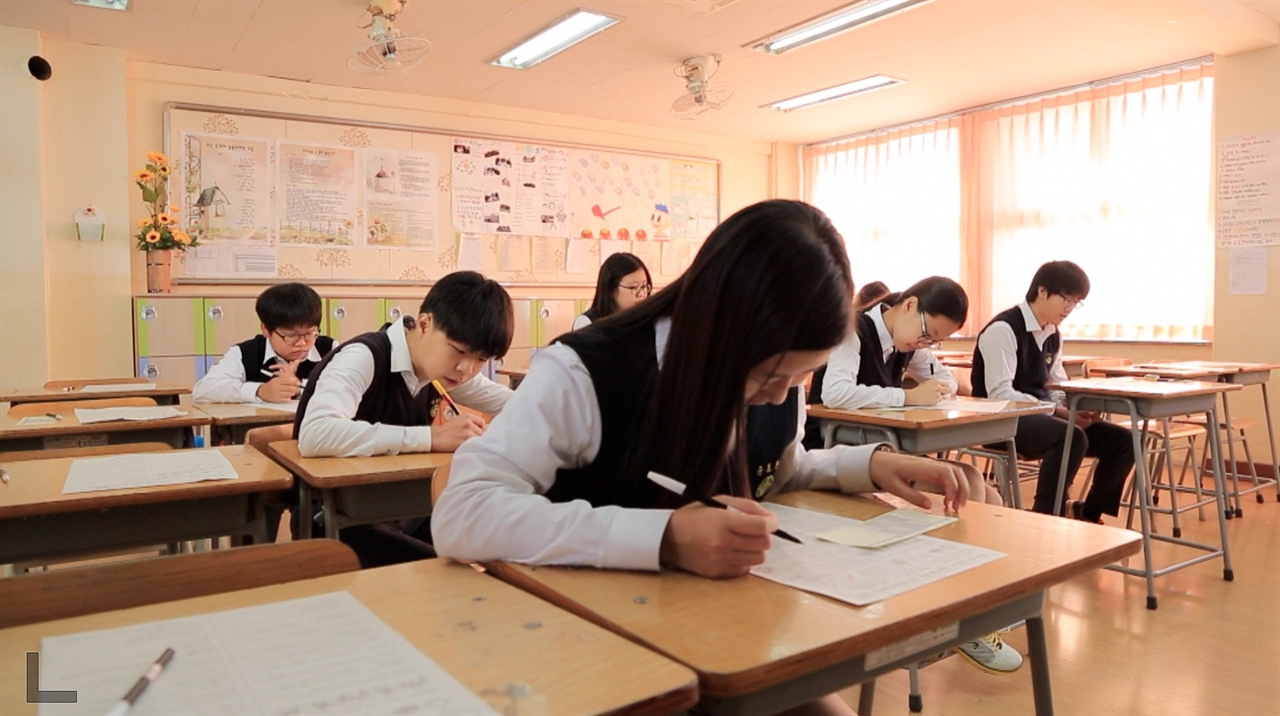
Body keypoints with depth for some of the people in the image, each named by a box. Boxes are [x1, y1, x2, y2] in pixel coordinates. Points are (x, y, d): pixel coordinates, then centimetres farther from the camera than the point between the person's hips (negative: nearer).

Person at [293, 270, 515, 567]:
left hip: (401, 514, 7)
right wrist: (431, 437, -37)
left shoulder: (438, 365, 0)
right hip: (341, 524, -7)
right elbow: (314, 436, -39)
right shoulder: (363, 358, -21)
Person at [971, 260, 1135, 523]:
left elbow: (1057, 388, 16)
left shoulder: (1053, 335, 13)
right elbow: (1000, 395, -23)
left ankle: (1088, 511, 18)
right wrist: (1060, 412, -26)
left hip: (1040, 415, 9)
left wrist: (1078, 408, -7)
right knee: (1073, 438, -34)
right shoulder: (1003, 329, -16)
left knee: (1121, 441, 0)